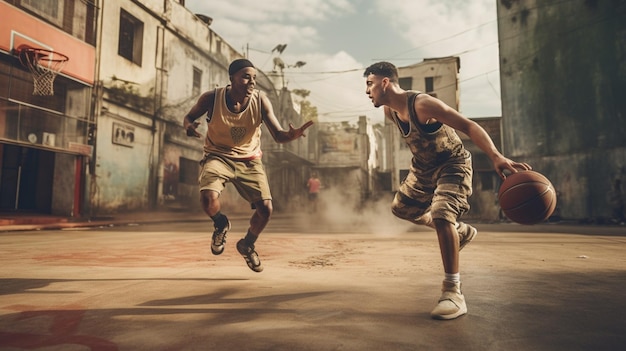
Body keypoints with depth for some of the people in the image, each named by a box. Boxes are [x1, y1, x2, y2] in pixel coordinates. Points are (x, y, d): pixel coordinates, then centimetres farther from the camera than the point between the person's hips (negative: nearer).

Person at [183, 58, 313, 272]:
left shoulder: (261, 101, -14)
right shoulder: (212, 98, -16)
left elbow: (278, 135, -16)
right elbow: (189, 117, 2)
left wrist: (293, 134, -40)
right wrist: (188, 126, -23)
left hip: (249, 160, 2)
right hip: (218, 156, -1)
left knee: (266, 209, -10)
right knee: (208, 198, -30)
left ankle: (247, 245, 24)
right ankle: (221, 224, 11)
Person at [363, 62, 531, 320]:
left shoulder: (422, 104, -30)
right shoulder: (389, 111, -5)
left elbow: (469, 126, -35)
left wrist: (496, 157, -49)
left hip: (452, 165, -9)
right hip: (422, 168, 9)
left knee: (442, 215, -27)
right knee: (402, 208, 18)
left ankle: (453, 294, -16)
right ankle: (459, 232, 33)